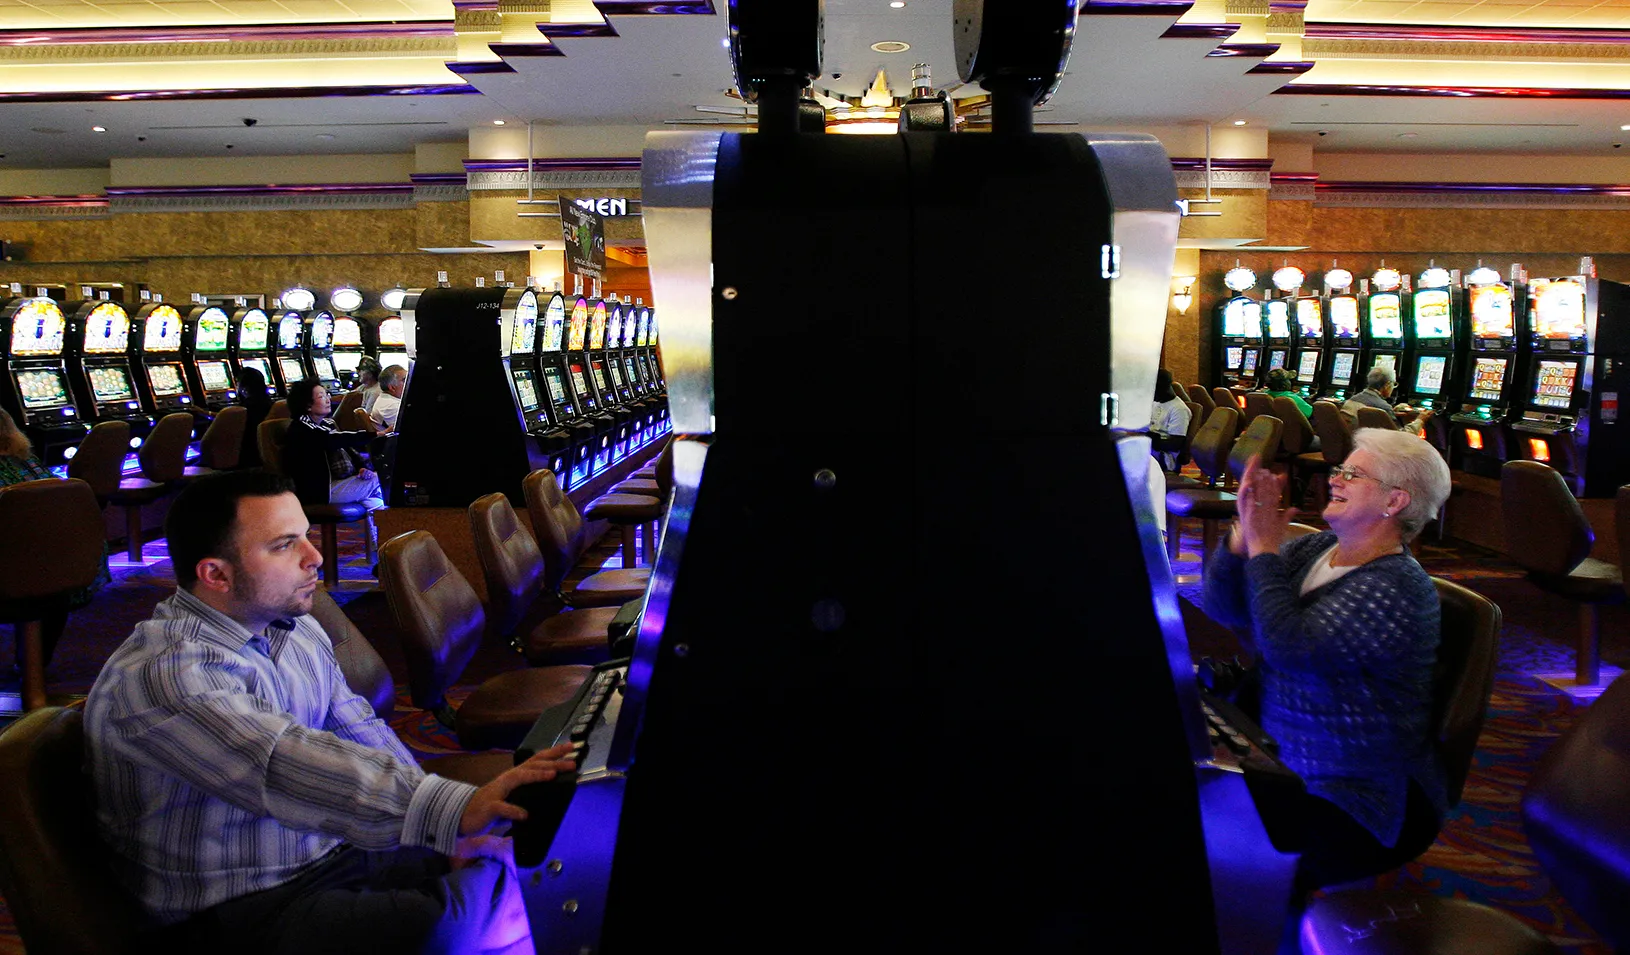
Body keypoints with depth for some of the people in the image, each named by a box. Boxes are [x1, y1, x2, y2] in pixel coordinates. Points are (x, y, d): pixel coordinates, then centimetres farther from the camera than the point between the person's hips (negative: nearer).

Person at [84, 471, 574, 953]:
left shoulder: (297, 630, 6)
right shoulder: (159, 677, -24)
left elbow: (361, 732, 9)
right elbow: (284, 767, -39)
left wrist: (446, 825, -6)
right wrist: (454, 810, -51)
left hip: (334, 852, 9)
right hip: (239, 909, -8)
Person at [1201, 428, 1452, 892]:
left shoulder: (1399, 590, -19)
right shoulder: (1312, 549, 5)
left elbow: (1289, 647, -30)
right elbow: (1223, 607, -1)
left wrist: (1263, 550, -19)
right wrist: (1244, 534, -16)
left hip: (1360, 798, -8)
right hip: (1284, 760, 8)